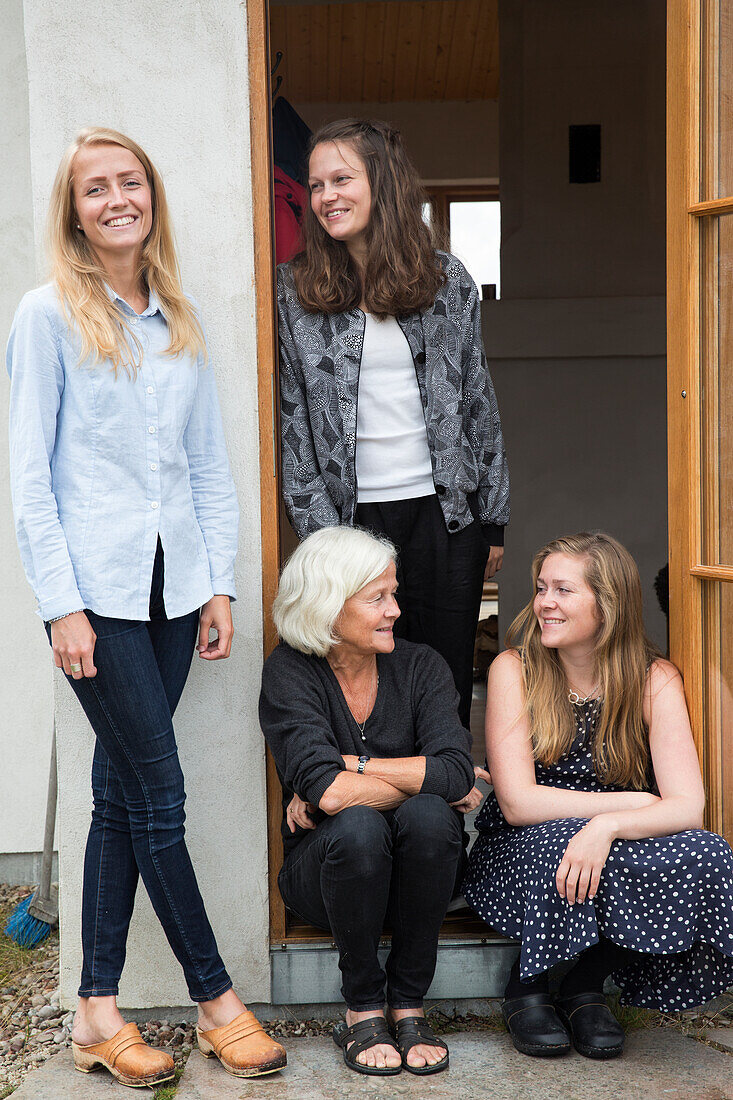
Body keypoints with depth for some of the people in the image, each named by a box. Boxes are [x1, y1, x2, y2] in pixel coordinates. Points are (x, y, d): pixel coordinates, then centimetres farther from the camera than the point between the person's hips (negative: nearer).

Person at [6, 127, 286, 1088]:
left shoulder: (183, 321, 13)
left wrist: (219, 583, 7)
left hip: (173, 587, 5)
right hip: (99, 591, -5)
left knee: (124, 794, 9)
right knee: (159, 796, -1)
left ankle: (98, 1008, 19)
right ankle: (216, 998, 13)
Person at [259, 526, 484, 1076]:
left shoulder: (421, 665, -3)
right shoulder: (290, 671, -11)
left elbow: (456, 770, -20)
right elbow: (323, 788, -26)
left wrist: (349, 767, -22)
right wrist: (422, 784, -18)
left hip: (418, 876, 2)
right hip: (324, 871, -2)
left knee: (428, 817, -30)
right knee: (357, 827, -34)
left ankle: (410, 1004, -11)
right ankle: (363, 1008, -11)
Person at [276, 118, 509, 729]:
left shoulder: (447, 280, 5)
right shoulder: (297, 290, 3)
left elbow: (479, 402, 9)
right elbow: (292, 416, 3)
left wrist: (493, 520, 7)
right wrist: (320, 527, -4)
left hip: (445, 510, 1)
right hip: (353, 515, -1)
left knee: (448, 687, 7)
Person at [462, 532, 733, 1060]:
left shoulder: (656, 681, -6)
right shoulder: (514, 670, -10)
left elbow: (687, 806, -18)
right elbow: (518, 803, -18)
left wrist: (609, 827, -37)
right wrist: (634, 802, -19)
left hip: (618, 850, 2)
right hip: (521, 855, -2)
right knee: (559, 839, -35)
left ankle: (586, 985, -5)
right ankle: (527, 987, -6)